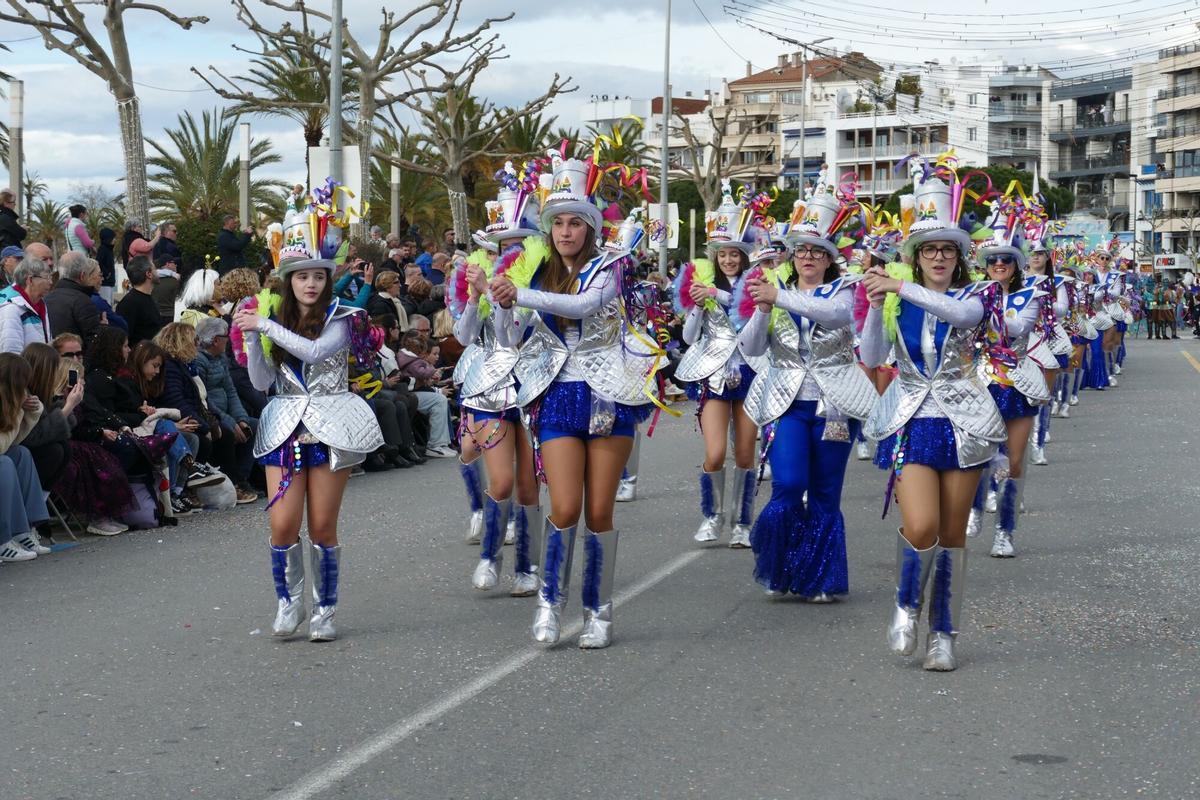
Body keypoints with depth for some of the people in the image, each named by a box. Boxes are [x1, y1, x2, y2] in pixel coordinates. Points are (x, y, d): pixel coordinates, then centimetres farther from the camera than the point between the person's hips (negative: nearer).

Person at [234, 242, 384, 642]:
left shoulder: (339, 320, -1)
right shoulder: (277, 322, 9)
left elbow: (314, 351, -21)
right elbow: (261, 382, 3)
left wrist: (266, 325, -18)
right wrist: (252, 336, -9)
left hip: (329, 427, -2)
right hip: (286, 427, 3)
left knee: (322, 526, -1)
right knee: (283, 526, -6)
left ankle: (325, 610, 13)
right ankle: (288, 603, 14)